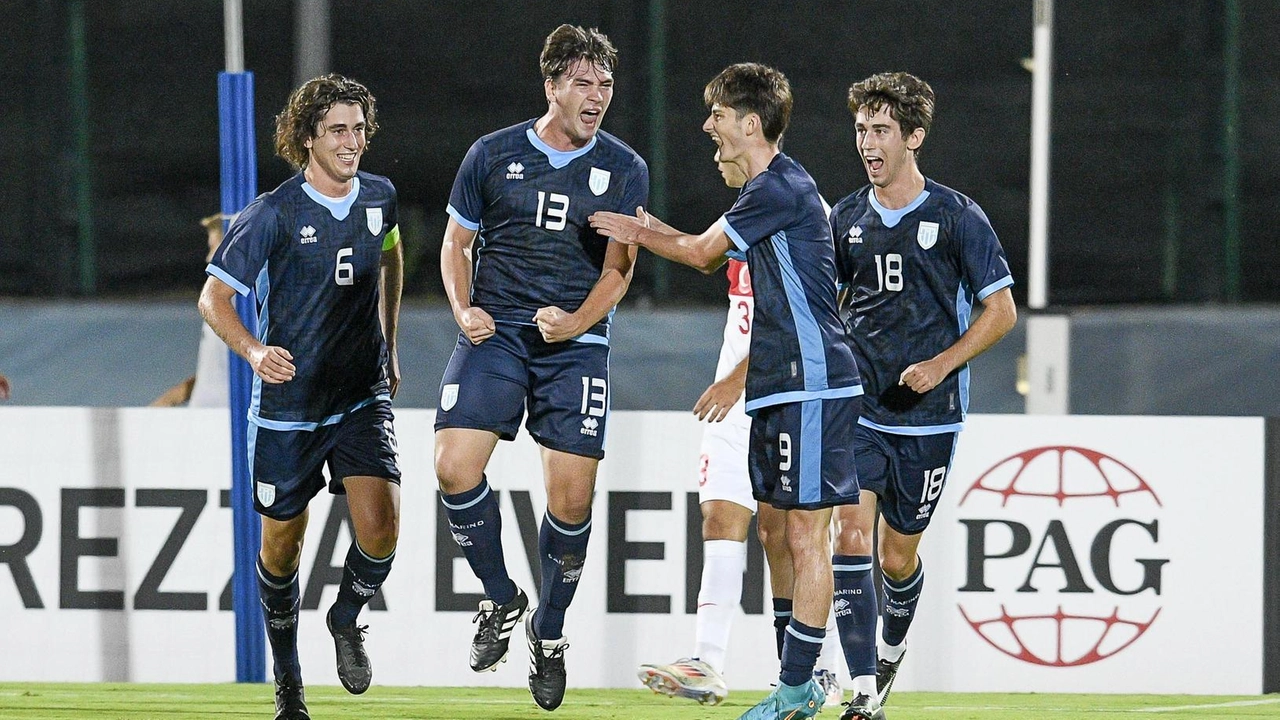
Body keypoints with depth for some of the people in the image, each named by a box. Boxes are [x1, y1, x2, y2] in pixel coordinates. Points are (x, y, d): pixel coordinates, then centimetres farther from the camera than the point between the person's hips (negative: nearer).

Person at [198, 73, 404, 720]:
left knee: (379, 526, -18)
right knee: (281, 544, 9)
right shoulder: (274, 214, -13)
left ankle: (347, 618, 13)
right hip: (287, 401, -2)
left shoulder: (378, 197, 1)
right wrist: (254, 351, -29)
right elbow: (213, 297, -10)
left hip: (363, 395, 2)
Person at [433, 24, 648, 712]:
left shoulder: (624, 170, 4)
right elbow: (456, 243, 14)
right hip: (494, 334, 0)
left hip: (576, 344, 0)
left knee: (571, 495, -8)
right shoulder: (492, 155, 4)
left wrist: (576, 320, -13)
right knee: (455, 467, -18)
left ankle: (549, 631, 15)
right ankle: (501, 598, 6)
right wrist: (463, 309, -4)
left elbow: (618, 268, 4)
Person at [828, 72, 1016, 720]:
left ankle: (890, 652, 41)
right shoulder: (847, 218, 6)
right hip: (857, 410, 2)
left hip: (928, 417, -2)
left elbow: (1001, 310, -3)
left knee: (898, 556, 9)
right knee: (851, 535, -15)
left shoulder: (956, 217, -5)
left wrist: (940, 364, -14)